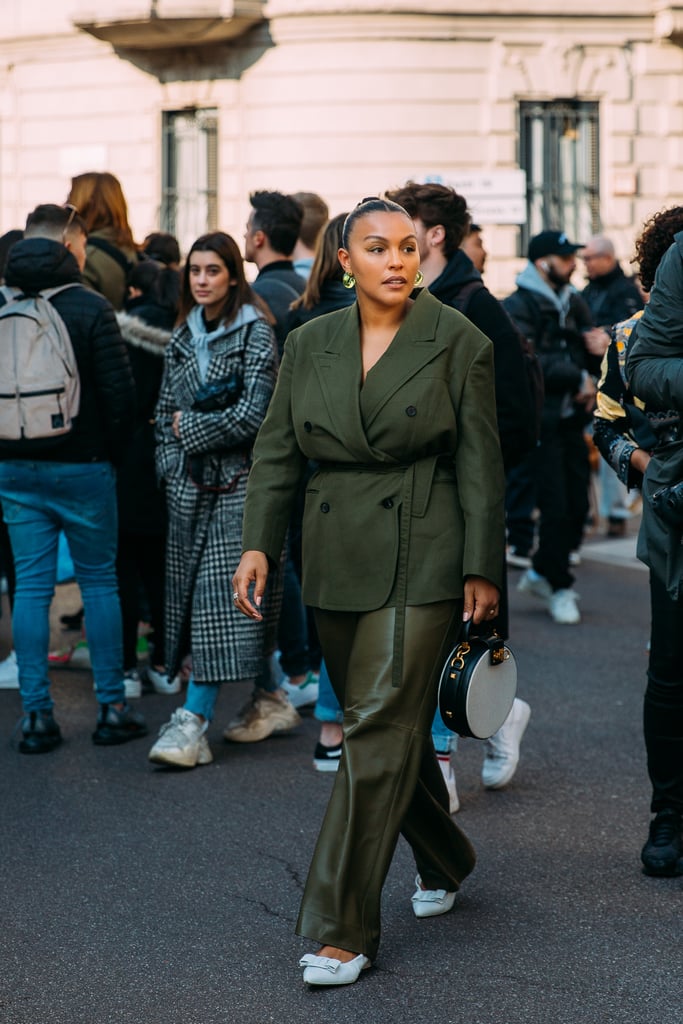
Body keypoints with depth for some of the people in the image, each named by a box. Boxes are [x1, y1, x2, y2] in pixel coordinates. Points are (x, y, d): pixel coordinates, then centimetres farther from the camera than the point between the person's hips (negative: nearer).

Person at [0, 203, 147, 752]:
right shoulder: (90, 307, -10)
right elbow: (120, 391, -11)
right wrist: (111, 451, 4)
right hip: (81, 467, -3)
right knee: (100, 582, 8)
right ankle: (112, 708, 11)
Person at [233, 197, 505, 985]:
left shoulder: (456, 341, -2)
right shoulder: (308, 344, 8)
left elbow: (480, 461, -2)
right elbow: (276, 451, 8)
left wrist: (482, 567, -5)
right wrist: (257, 542, -4)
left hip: (420, 559, -4)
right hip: (337, 558, 5)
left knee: (382, 726, -10)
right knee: (394, 720, 14)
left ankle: (343, 929, -8)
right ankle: (443, 860, 39)